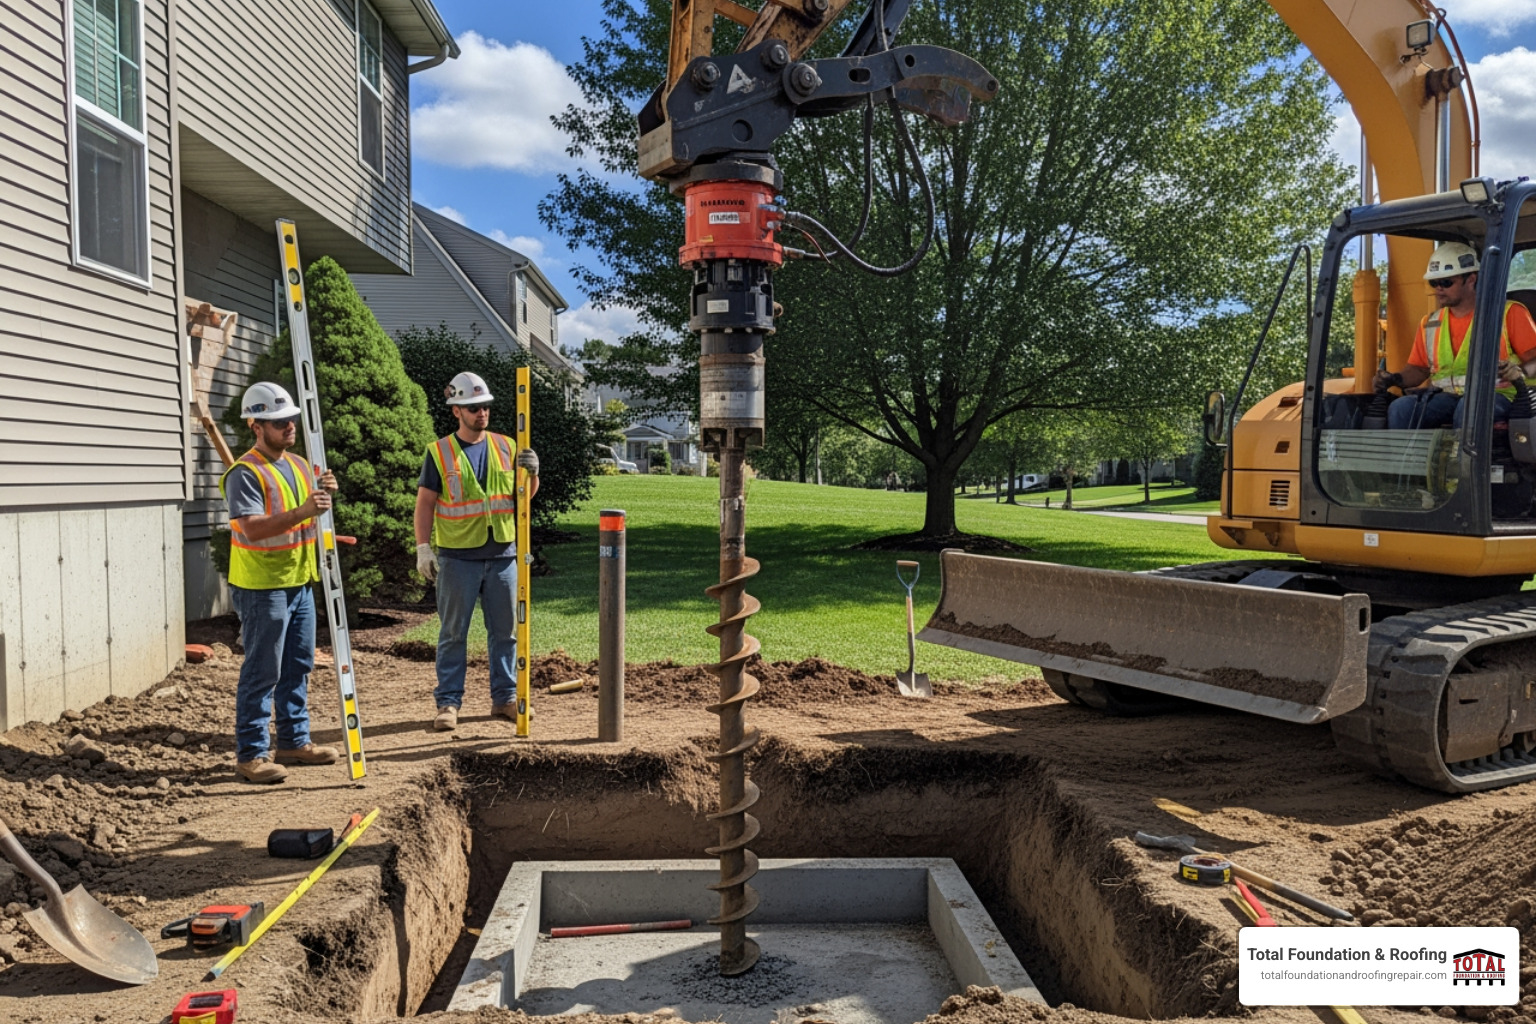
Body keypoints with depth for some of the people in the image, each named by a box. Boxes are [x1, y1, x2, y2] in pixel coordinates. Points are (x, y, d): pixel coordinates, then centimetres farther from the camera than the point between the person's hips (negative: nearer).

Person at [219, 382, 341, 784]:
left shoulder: (299, 465, 12)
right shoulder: (245, 473, -13)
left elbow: (313, 519, 17)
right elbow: (253, 528, -25)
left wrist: (325, 494, -4)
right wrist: (302, 512, -36)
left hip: (300, 582, 8)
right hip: (261, 588, -8)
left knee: (298, 667, 14)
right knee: (262, 673, -4)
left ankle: (294, 741, 25)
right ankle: (250, 754, 4)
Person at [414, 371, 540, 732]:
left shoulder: (506, 446, 9)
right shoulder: (439, 452, 0)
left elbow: (525, 495, 10)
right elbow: (425, 502, -1)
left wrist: (532, 473, -11)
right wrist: (423, 547, -9)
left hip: (503, 553, 3)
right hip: (457, 557, -3)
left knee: (505, 630, 9)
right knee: (453, 633, 3)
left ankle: (505, 697, 20)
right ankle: (448, 702, 10)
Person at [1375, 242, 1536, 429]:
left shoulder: (1509, 313, 5)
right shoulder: (1430, 324, 19)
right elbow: (1419, 368, 22)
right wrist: (1397, 379, -1)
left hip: (1495, 394, -4)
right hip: (1446, 396, 4)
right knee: (1400, 408, -27)